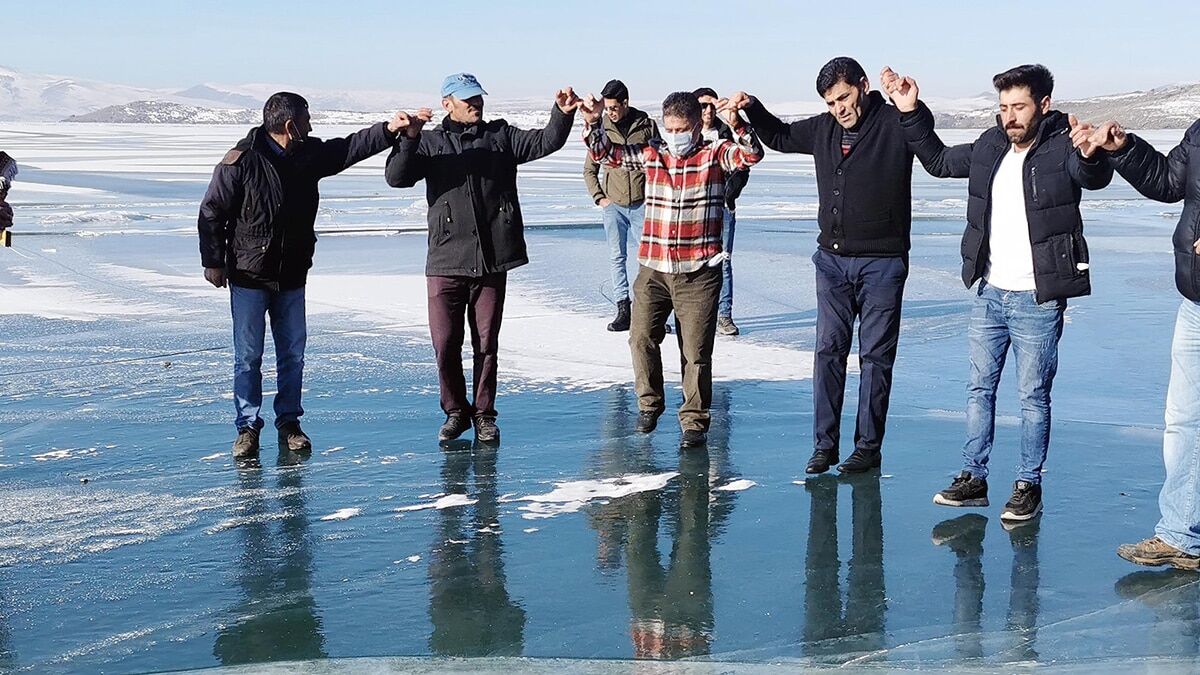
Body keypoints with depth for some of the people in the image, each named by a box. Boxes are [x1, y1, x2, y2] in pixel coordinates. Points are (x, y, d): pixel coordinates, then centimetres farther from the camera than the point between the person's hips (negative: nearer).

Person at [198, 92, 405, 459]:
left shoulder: (310, 154, 4)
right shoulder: (241, 161, -13)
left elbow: (350, 147, 6)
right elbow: (212, 211, -9)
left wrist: (389, 129, -9)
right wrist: (213, 261, -10)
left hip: (292, 277, 5)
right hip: (249, 277, -5)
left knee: (293, 354, 9)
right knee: (248, 357, 0)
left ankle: (289, 422, 21)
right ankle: (248, 427, 10)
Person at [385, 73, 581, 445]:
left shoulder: (500, 135, 11)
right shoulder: (430, 142, 6)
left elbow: (544, 142, -1)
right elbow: (396, 176, -8)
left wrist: (562, 114, -18)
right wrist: (409, 137, -23)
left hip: (492, 260, 1)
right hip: (446, 261, -1)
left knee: (486, 344, 8)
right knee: (445, 344, -1)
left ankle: (484, 414, 22)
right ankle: (455, 411, 20)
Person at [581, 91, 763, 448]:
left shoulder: (714, 154, 0)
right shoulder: (652, 154, 9)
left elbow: (752, 154, -17)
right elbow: (605, 153, 11)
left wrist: (736, 124, -34)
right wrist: (592, 123, -6)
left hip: (698, 273, -3)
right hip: (653, 269, 3)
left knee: (696, 350, 2)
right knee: (641, 337, -2)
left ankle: (694, 420, 13)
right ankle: (649, 403, 21)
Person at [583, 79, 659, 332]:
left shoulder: (646, 125, 0)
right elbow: (589, 170, 13)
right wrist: (599, 197, 3)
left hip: (642, 204, -1)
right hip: (614, 205, 1)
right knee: (617, 258, 1)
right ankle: (623, 311, 6)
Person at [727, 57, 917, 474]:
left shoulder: (894, 125, -9)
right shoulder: (823, 130, 7)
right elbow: (780, 137, 24)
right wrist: (752, 109, 8)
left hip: (882, 263, -5)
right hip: (832, 260, 5)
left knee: (876, 355, 4)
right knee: (828, 350, 5)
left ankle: (869, 447, 13)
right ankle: (825, 444, 13)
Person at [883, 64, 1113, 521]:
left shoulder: (1062, 148, -13)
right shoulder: (990, 148, 5)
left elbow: (1094, 178, -34)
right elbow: (938, 161, 20)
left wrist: (1090, 156, -57)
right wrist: (911, 114, 12)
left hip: (1038, 300, -6)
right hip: (989, 294, 6)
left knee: (1033, 396, 5)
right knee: (979, 389, 12)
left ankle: (1029, 486, 16)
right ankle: (973, 478, 22)